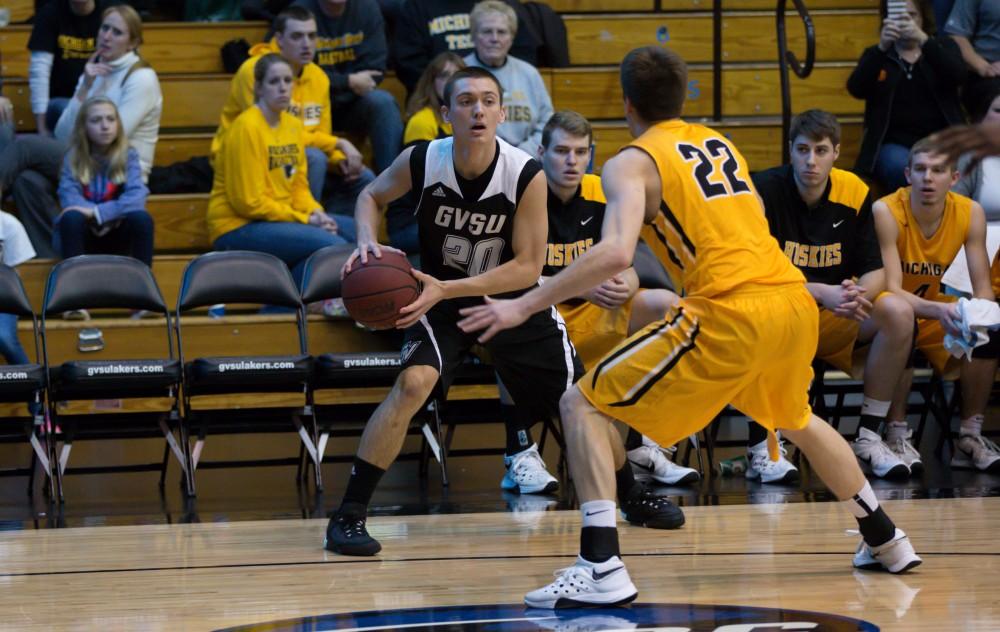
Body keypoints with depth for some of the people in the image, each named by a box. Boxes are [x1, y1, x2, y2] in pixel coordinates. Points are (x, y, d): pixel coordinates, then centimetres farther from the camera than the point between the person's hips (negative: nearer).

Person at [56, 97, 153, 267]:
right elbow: (69, 199, -18)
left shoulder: (129, 155, -4)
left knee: (141, 218, -31)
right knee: (72, 217, -34)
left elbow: (136, 199, -18)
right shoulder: (73, 158, -4)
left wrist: (97, 212, -27)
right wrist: (111, 213, -26)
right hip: (84, 235, -1)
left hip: (117, 236, 1)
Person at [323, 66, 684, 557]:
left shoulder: (527, 176, -24)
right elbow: (372, 196, 1)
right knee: (414, 383, -28)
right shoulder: (422, 162, -21)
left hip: (512, 296, 1)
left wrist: (447, 289, -30)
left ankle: (632, 494, 34)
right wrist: (367, 243, -21)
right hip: (438, 298, -1)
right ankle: (348, 514, -22)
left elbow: (528, 267, -20)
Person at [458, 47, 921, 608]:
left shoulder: (632, 164, 1)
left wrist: (524, 306, -12)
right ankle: (886, 540, 46)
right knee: (797, 419, 38)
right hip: (795, 303, 7)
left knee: (582, 407, 2)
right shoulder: (719, 144, 22)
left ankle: (602, 569, -12)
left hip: (731, 314, -7)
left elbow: (616, 253, -15)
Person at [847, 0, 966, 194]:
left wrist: (923, 40, -23)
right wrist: (882, 47, -22)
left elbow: (958, 76, -9)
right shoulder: (876, 55, 14)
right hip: (894, 144, 0)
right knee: (902, 168, -35)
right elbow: (856, 89, -7)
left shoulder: (943, 47, 15)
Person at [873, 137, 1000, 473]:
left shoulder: (970, 213, -11)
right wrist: (938, 310, -49)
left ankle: (970, 436, -13)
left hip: (938, 317, 4)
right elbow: (892, 290, -30)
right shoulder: (886, 212, -23)